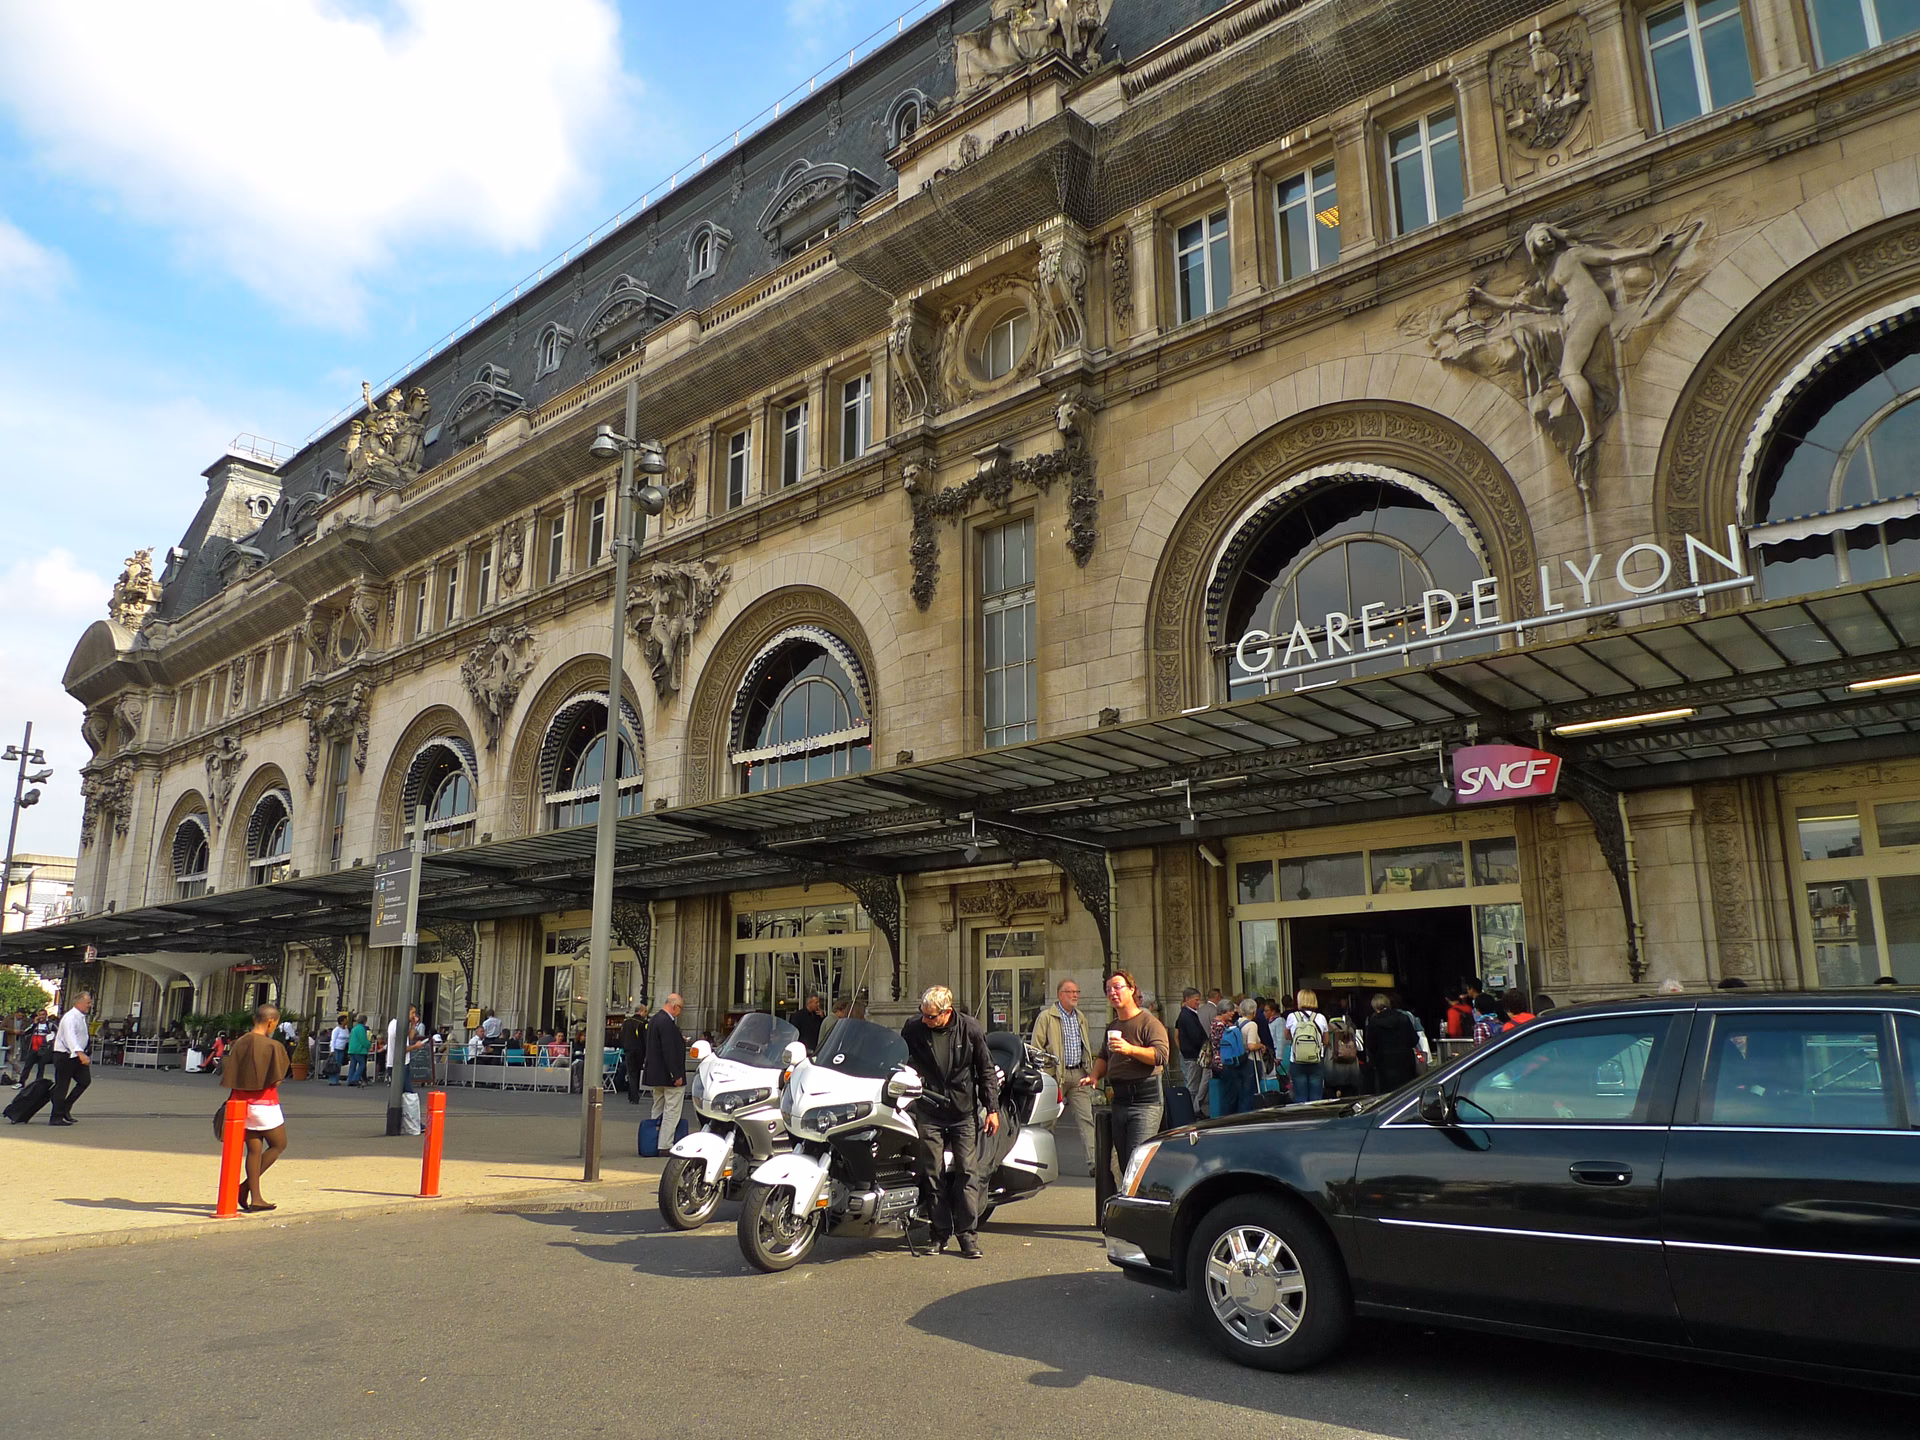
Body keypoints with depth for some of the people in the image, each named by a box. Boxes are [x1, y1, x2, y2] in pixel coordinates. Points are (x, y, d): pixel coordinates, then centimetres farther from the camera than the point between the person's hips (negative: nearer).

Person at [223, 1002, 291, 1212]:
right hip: (264, 1103, -6)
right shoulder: (272, 1046, -15)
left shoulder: (239, 1043, 2)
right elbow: (276, 1081, -14)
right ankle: (246, 1185, 2)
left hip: (241, 1101, 6)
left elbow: (230, 1079, 3)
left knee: (254, 1149, 11)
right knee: (278, 1144, 12)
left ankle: (255, 1197, 10)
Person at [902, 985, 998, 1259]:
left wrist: (992, 1108, 2)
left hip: (964, 1112, 0)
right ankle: (940, 1232, 12)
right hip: (929, 1112, 1)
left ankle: (968, 1233, 5)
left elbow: (986, 1071, 3)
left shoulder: (969, 1029, -7)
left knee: (965, 1171, -3)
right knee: (933, 1174, 1)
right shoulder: (913, 1028, -7)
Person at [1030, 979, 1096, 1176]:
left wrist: (1090, 1071, 18)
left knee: (1086, 1119, -4)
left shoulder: (1080, 1017, 18)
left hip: (1079, 1074, 4)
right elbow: (1037, 1047, -3)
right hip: (1056, 1074, -4)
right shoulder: (1046, 1017, -1)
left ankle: (1094, 1162, -8)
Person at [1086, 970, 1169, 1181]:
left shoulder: (1148, 1022, -5)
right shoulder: (1112, 1027, 20)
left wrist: (1130, 1049, -29)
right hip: (1119, 1100, 8)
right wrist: (1095, 1076, 11)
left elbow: (1161, 1054, -19)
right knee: (1124, 1163, 9)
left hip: (1146, 1100, -8)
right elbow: (1103, 1056, 30)